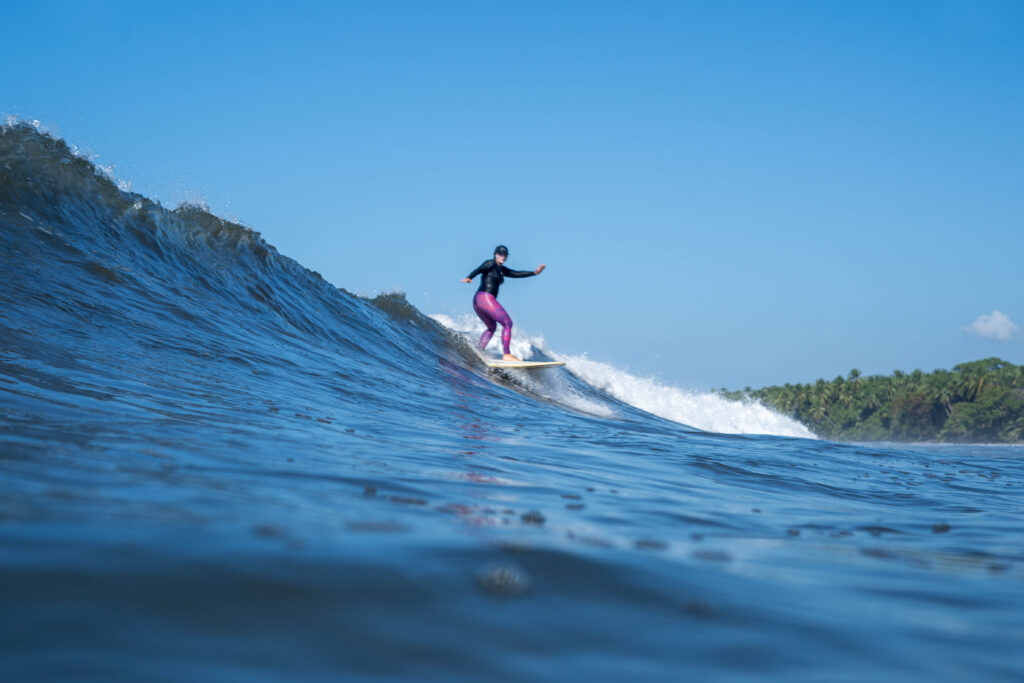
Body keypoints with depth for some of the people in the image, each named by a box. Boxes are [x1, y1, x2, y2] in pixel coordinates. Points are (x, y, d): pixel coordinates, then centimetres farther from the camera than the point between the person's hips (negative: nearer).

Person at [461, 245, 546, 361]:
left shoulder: (501, 270, 22)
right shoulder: (490, 264, -4)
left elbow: (517, 274, 28)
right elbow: (479, 269, -23)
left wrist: (534, 272, 26)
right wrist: (469, 278, -43)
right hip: (485, 297, -11)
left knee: (492, 327, 28)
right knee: (507, 323, -11)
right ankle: (506, 355, -20)